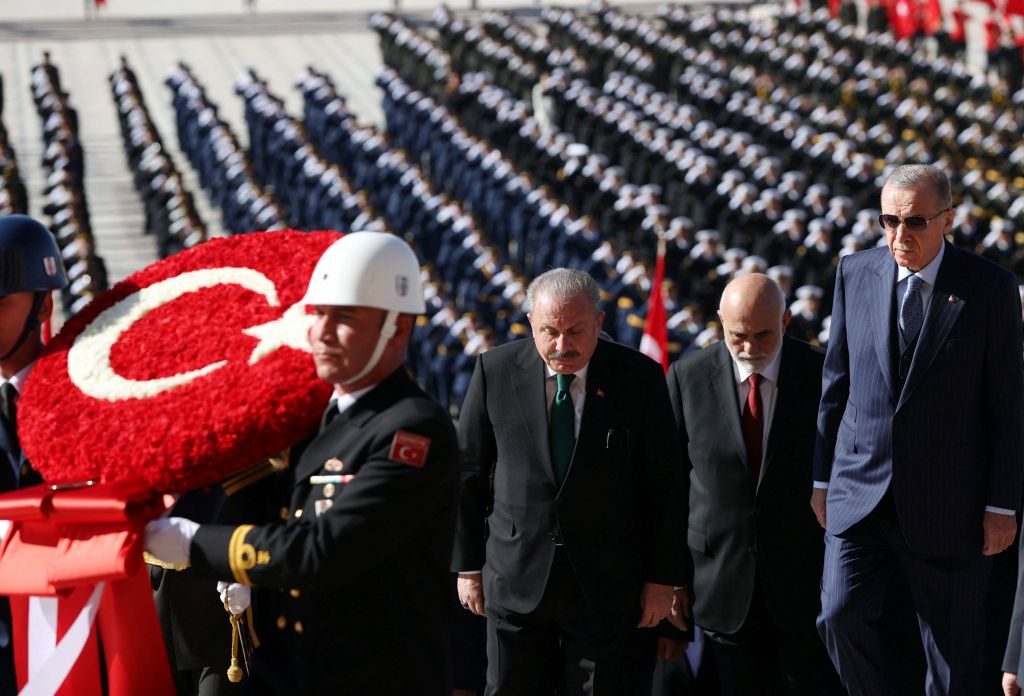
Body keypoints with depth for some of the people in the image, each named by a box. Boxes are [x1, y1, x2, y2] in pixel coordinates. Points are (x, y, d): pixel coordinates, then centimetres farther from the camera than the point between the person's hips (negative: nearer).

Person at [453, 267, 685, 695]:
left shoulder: (639, 377, -4)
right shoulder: (495, 371, -2)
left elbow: (663, 485, 1)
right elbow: (468, 475, 5)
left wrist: (662, 579, 0)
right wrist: (467, 565, 5)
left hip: (604, 589, -1)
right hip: (515, 582, 1)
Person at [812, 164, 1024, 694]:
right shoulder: (855, 274, 3)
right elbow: (836, 382, 10)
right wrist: (821, 476, 9)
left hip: (947, 501, -2)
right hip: (860, 490, 2)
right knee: (841, 615, -13)